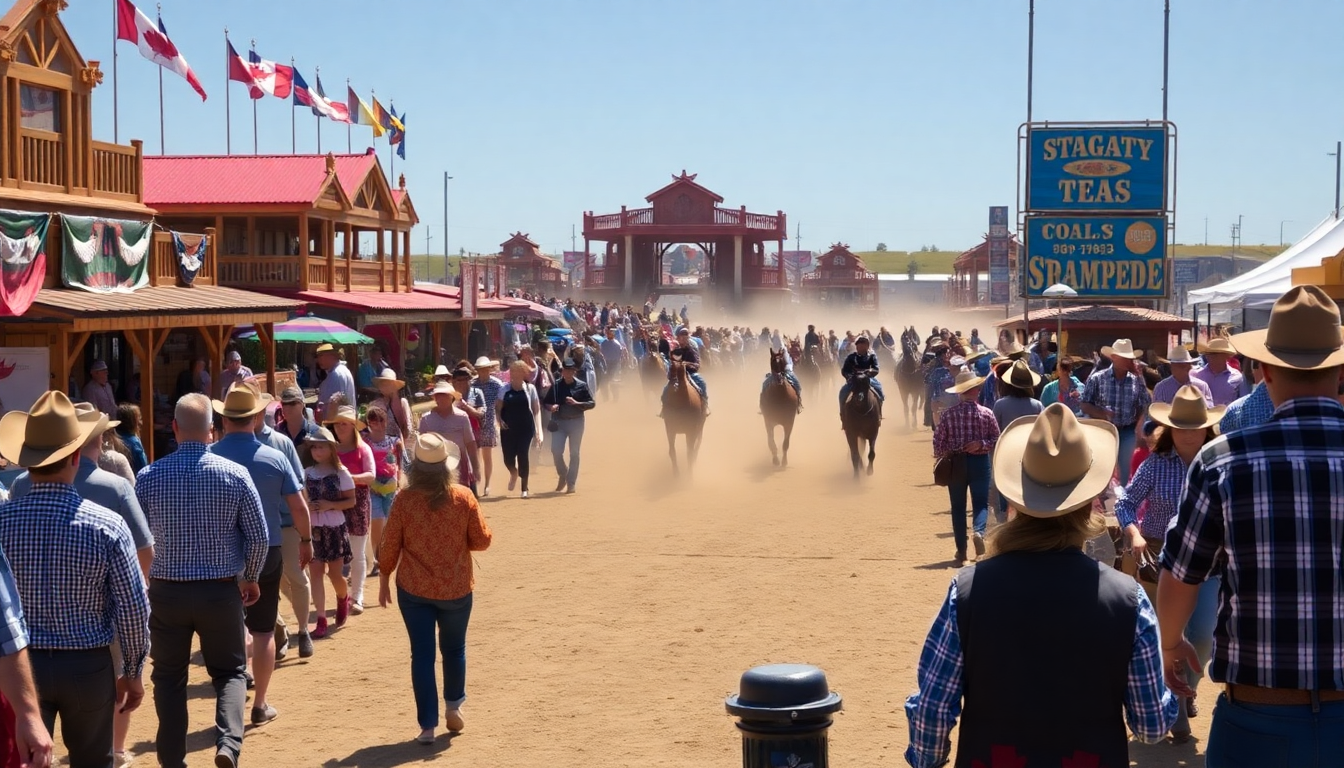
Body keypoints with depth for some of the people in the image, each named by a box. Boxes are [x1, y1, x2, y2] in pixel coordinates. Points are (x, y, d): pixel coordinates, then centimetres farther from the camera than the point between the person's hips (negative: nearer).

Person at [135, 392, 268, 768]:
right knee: (230, 671, 13)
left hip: (167, 590, 0)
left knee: (169, 677, 14)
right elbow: (259, 536, -4)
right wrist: (250, 578, 13)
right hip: (221, 590, 0)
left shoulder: (149, 477, -6)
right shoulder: (235, 474, -7)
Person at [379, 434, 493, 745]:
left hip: (414, 590, -1)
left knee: (422, 655, 5)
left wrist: (384, 579, 9)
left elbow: (390, 545, -5)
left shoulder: (404, 500, -11)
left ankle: (428, 725, 4)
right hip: (456, 589, 1)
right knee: (454, 648, 22)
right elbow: (482, 541, -4)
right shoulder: (463, 498, -10)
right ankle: (454, 705, 36)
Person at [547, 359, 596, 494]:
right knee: (556, 450, -10)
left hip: (576, 422, -1)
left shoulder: (581, 386, -2)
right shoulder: (555, 386, 3)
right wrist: (551, 407, -13)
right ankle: (563, 475, 16)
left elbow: (592, 403, -3)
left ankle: (571, 483, 13)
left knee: (574, 453, 5)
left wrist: (576, 403, -17)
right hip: (559, 422, 1)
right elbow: (546, 403, 9)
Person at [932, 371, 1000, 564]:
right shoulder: (986, 413, -6)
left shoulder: (948, 414, -7)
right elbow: (996, 440, -5)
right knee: (980, 502, 6)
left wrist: (941, 458, 10)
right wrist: (981, 444, -6)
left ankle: (961, 552, 11)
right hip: (979, 462, -1)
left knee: (958, 507, 10)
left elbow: (938, 442, -5)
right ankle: (979, 532, -24)